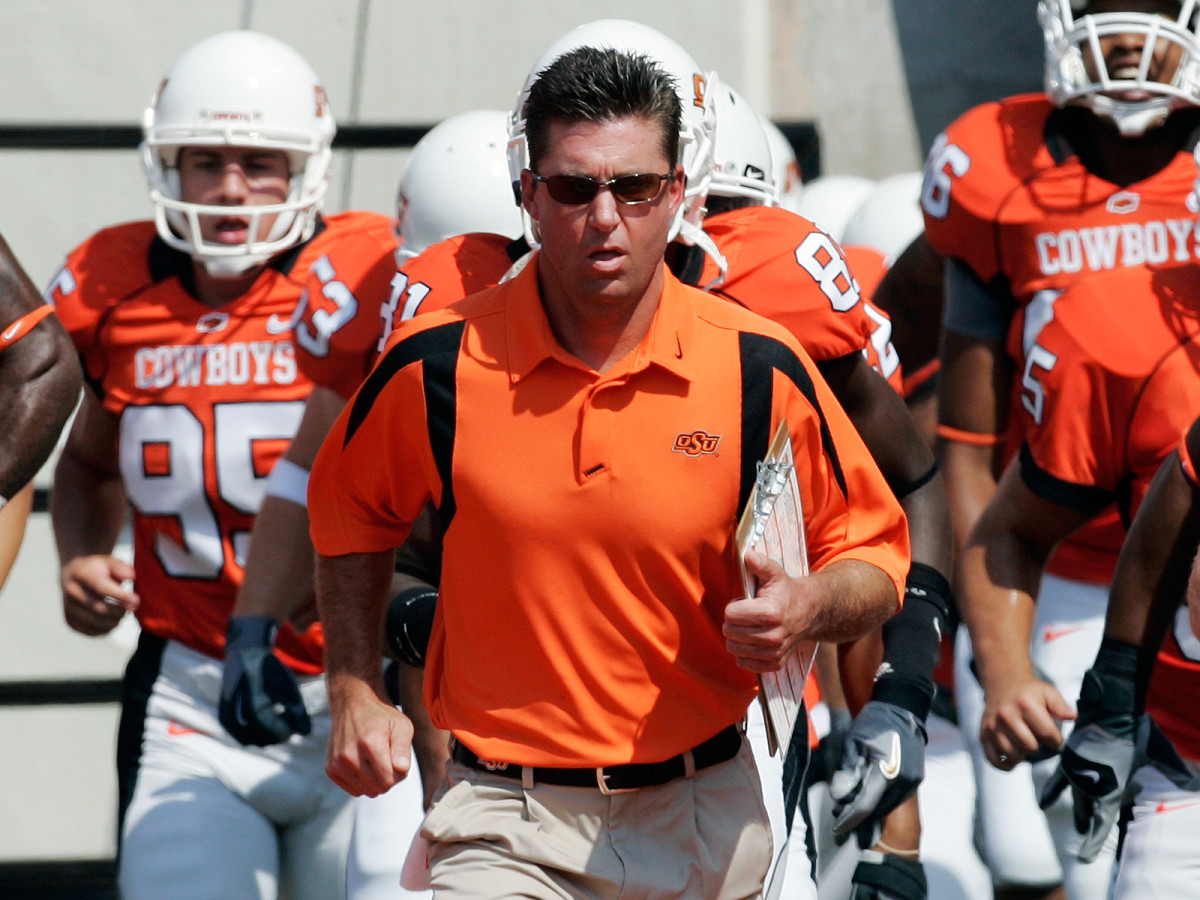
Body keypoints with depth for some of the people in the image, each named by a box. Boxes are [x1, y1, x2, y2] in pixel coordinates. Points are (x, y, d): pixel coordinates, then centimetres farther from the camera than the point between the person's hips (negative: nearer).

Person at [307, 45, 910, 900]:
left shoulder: (759, 371, -6)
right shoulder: (438, 368, -6)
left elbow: (873, 550, 4)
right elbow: (353, 513, 14)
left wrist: (808, 607, -17)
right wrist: (355, 691, 4)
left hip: (706, 816, 2)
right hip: (513, 828, -1)